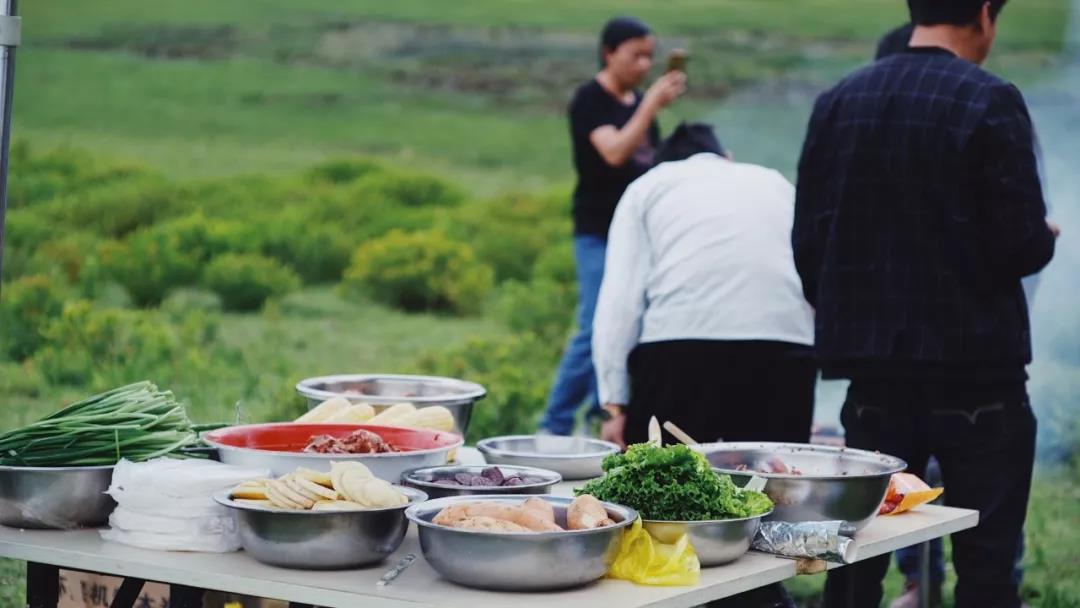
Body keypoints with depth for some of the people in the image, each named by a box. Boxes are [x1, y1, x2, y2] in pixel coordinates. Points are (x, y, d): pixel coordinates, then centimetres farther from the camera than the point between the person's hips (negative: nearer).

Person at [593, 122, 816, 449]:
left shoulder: (648, 185, 23)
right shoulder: (776, 183, 31)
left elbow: (619, 302, 10)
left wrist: (616, 405, 10)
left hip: (680, 339, -2)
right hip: (786, 339, 2)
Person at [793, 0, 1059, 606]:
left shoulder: (838, 102, 4)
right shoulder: (991, 102, -11)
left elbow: (808, 242, 5)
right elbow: (1023, 246, -14)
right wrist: (1044, 237, 8)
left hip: (875, 365, 5)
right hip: (977, 368, -4)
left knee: (858, 557, 11)